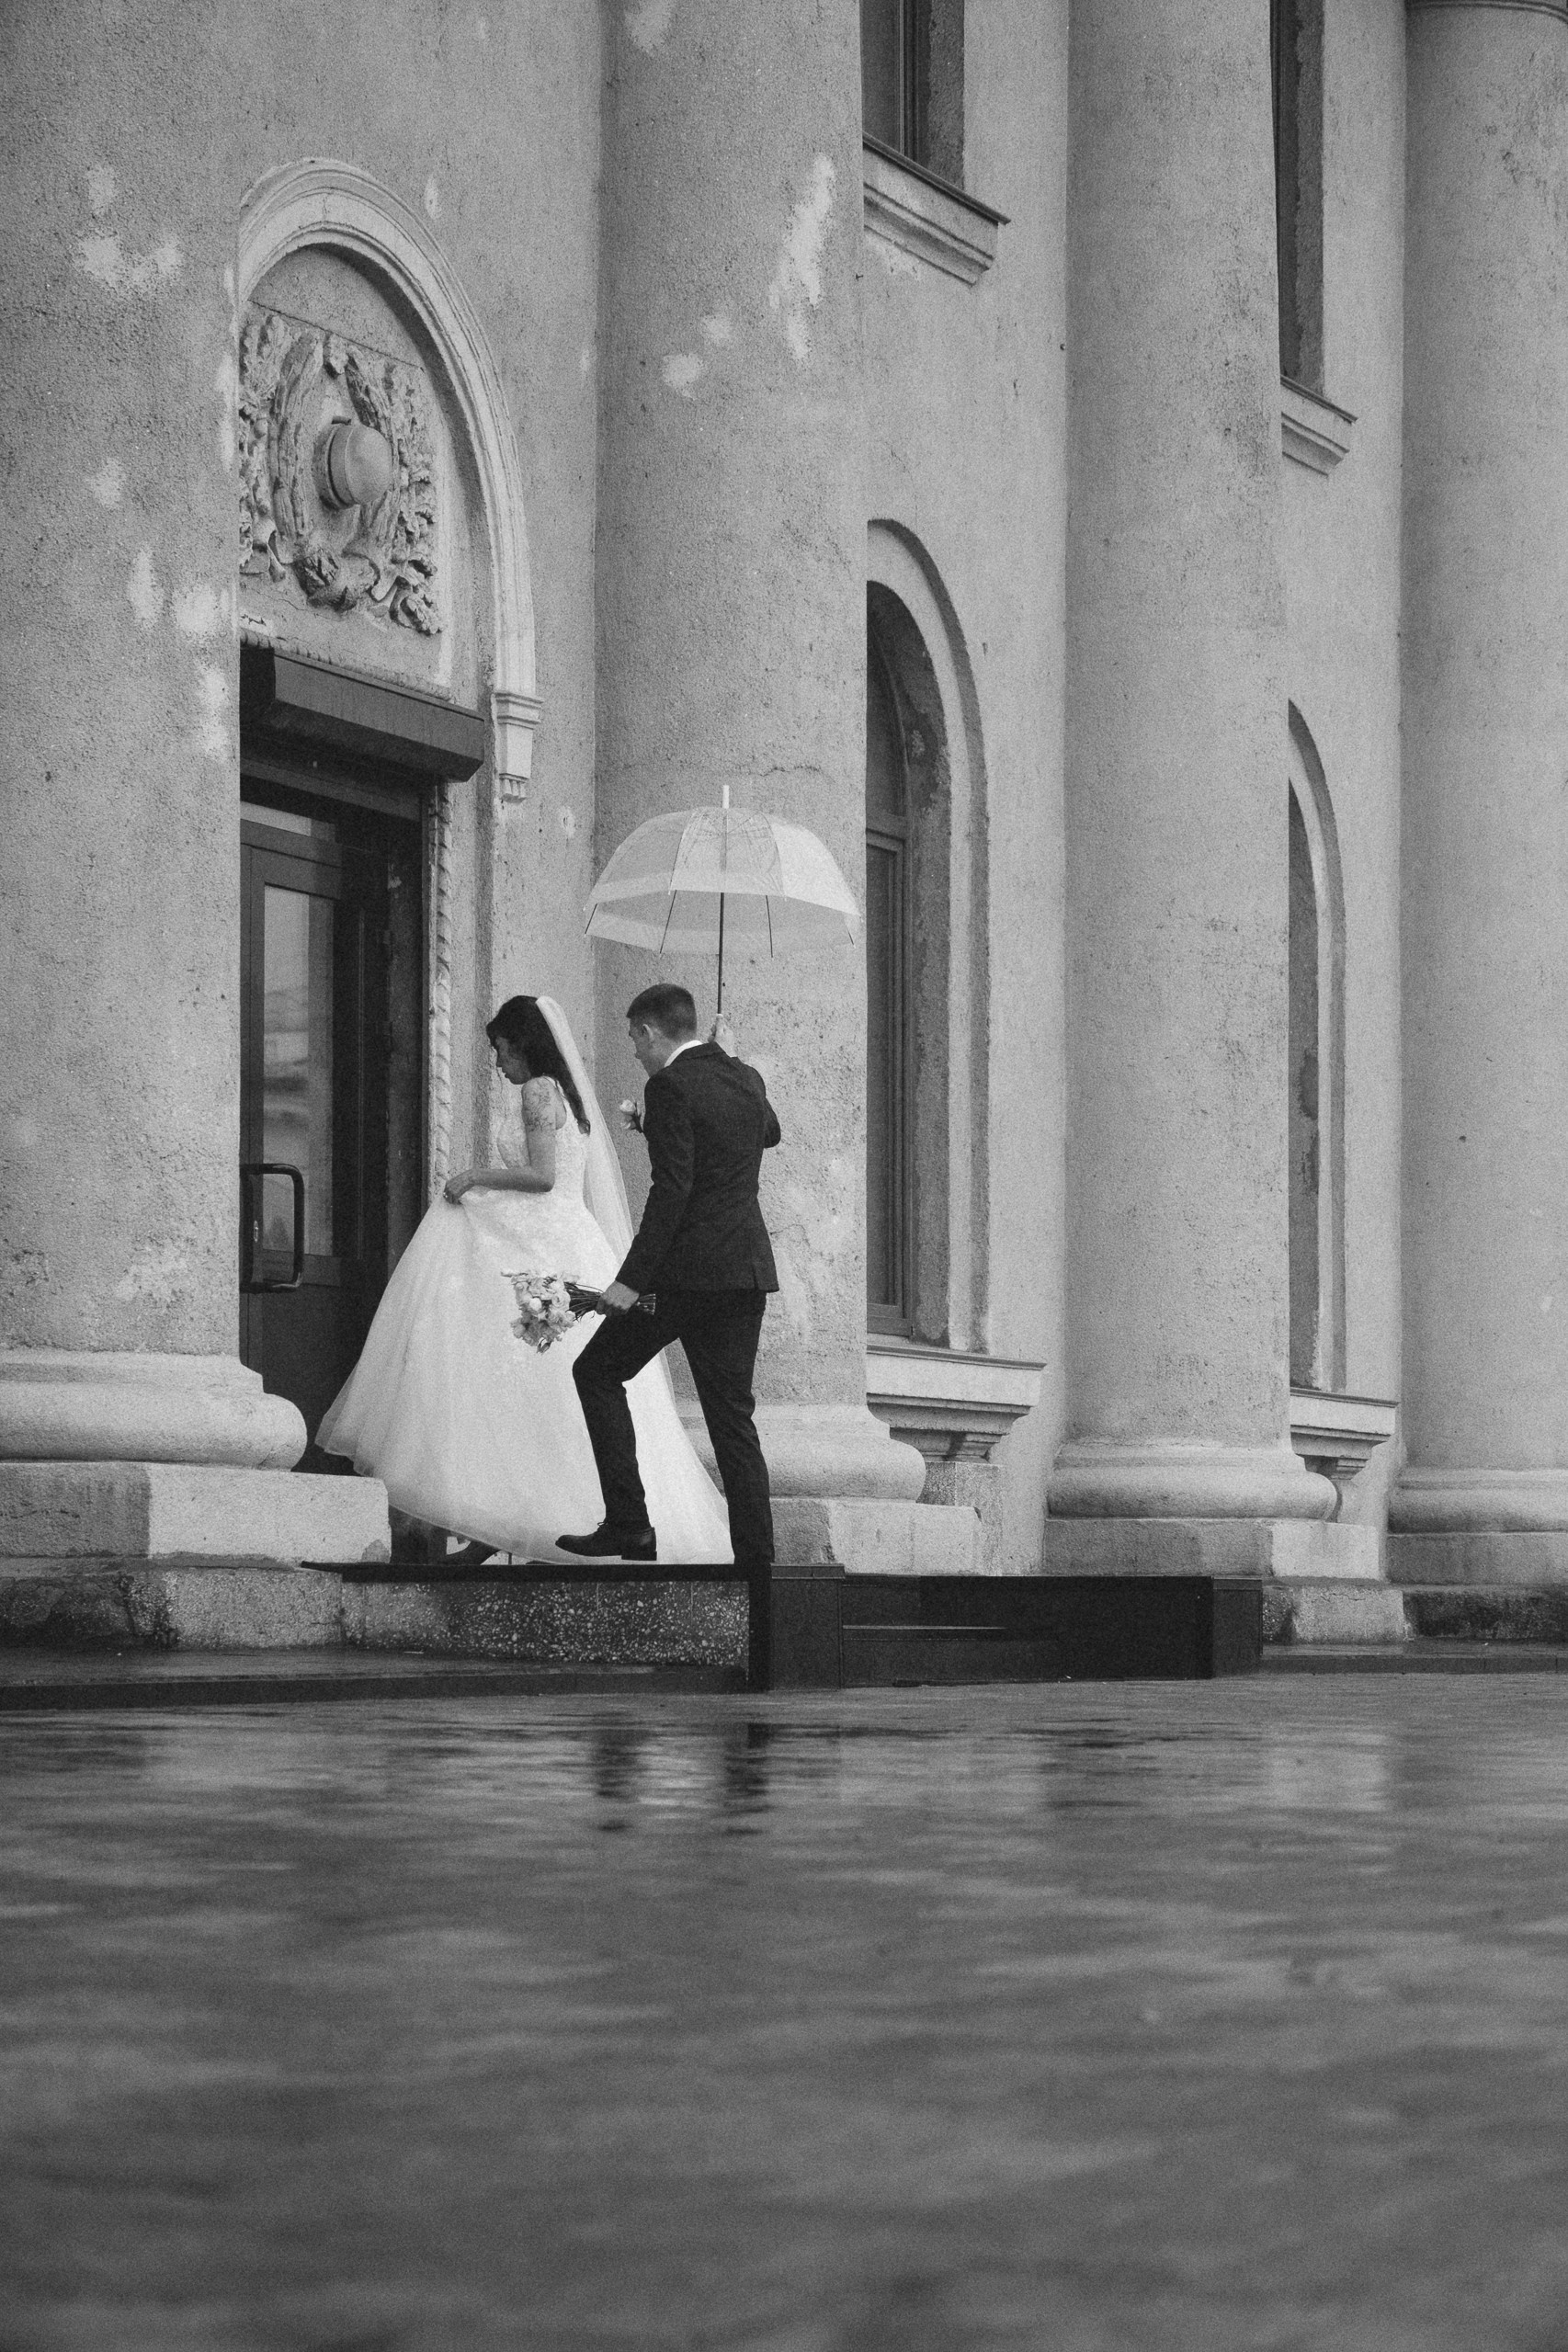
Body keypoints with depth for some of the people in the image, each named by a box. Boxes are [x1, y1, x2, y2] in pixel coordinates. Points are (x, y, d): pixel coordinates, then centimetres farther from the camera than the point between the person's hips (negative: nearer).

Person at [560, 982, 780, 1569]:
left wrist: (631, 1279, -19)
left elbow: (671, 1191, -19)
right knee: (733, 1417, 8)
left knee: (597, 1372, 10)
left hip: (686, 1270, -7)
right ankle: (755, 1557, 2)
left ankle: (629, 1523, 2)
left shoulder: (671, 1087, -12)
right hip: (748, 1268, 7)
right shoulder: (747, 1080, 12)